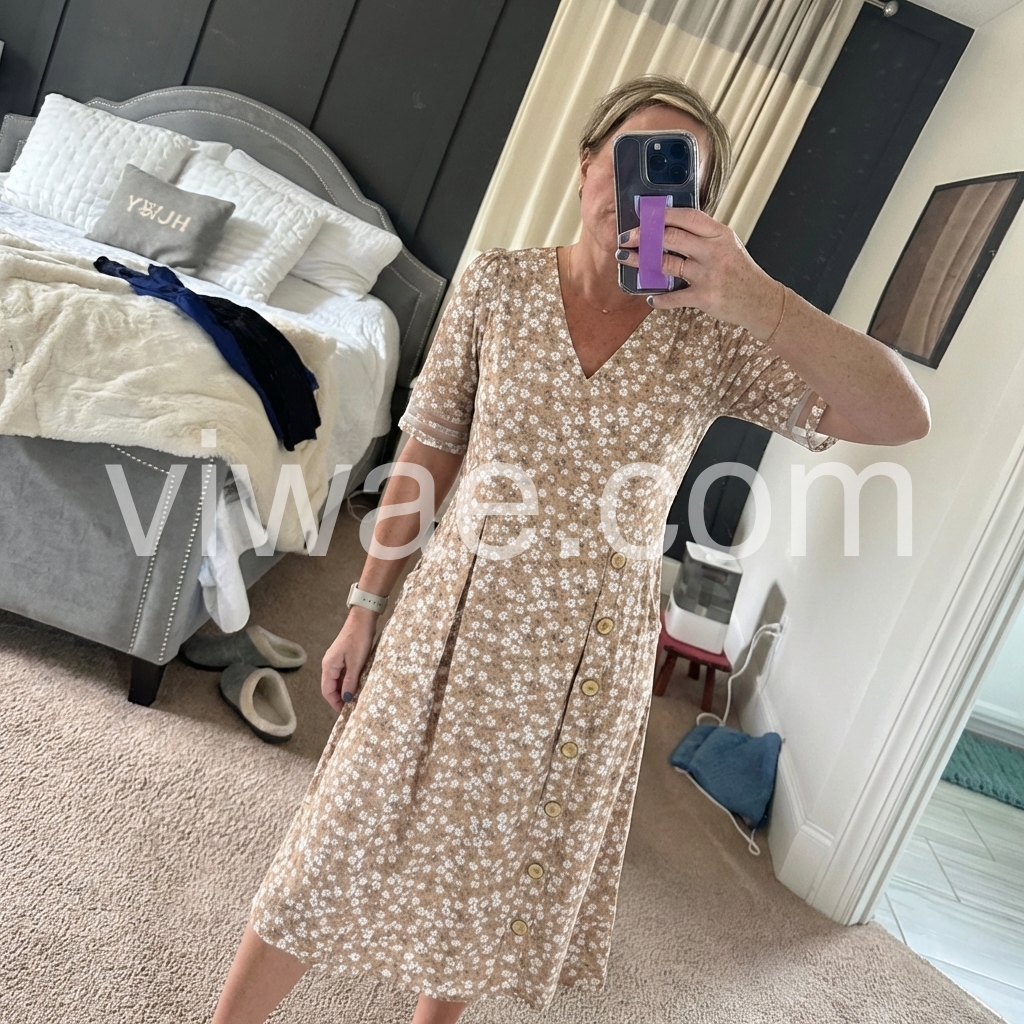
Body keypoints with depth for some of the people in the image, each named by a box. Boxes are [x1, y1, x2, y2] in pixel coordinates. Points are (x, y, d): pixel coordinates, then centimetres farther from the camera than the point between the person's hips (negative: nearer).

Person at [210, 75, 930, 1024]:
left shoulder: (712, 336, -7)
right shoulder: (496, 284, -5)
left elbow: (903, 418, -16)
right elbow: (427, 456, -1)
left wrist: (762, 300, -31)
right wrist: (365, 607, 2)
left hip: (589, 654, 1)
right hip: (457, 617, 0)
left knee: (499, 871, 21)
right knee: (347, 842, 11)